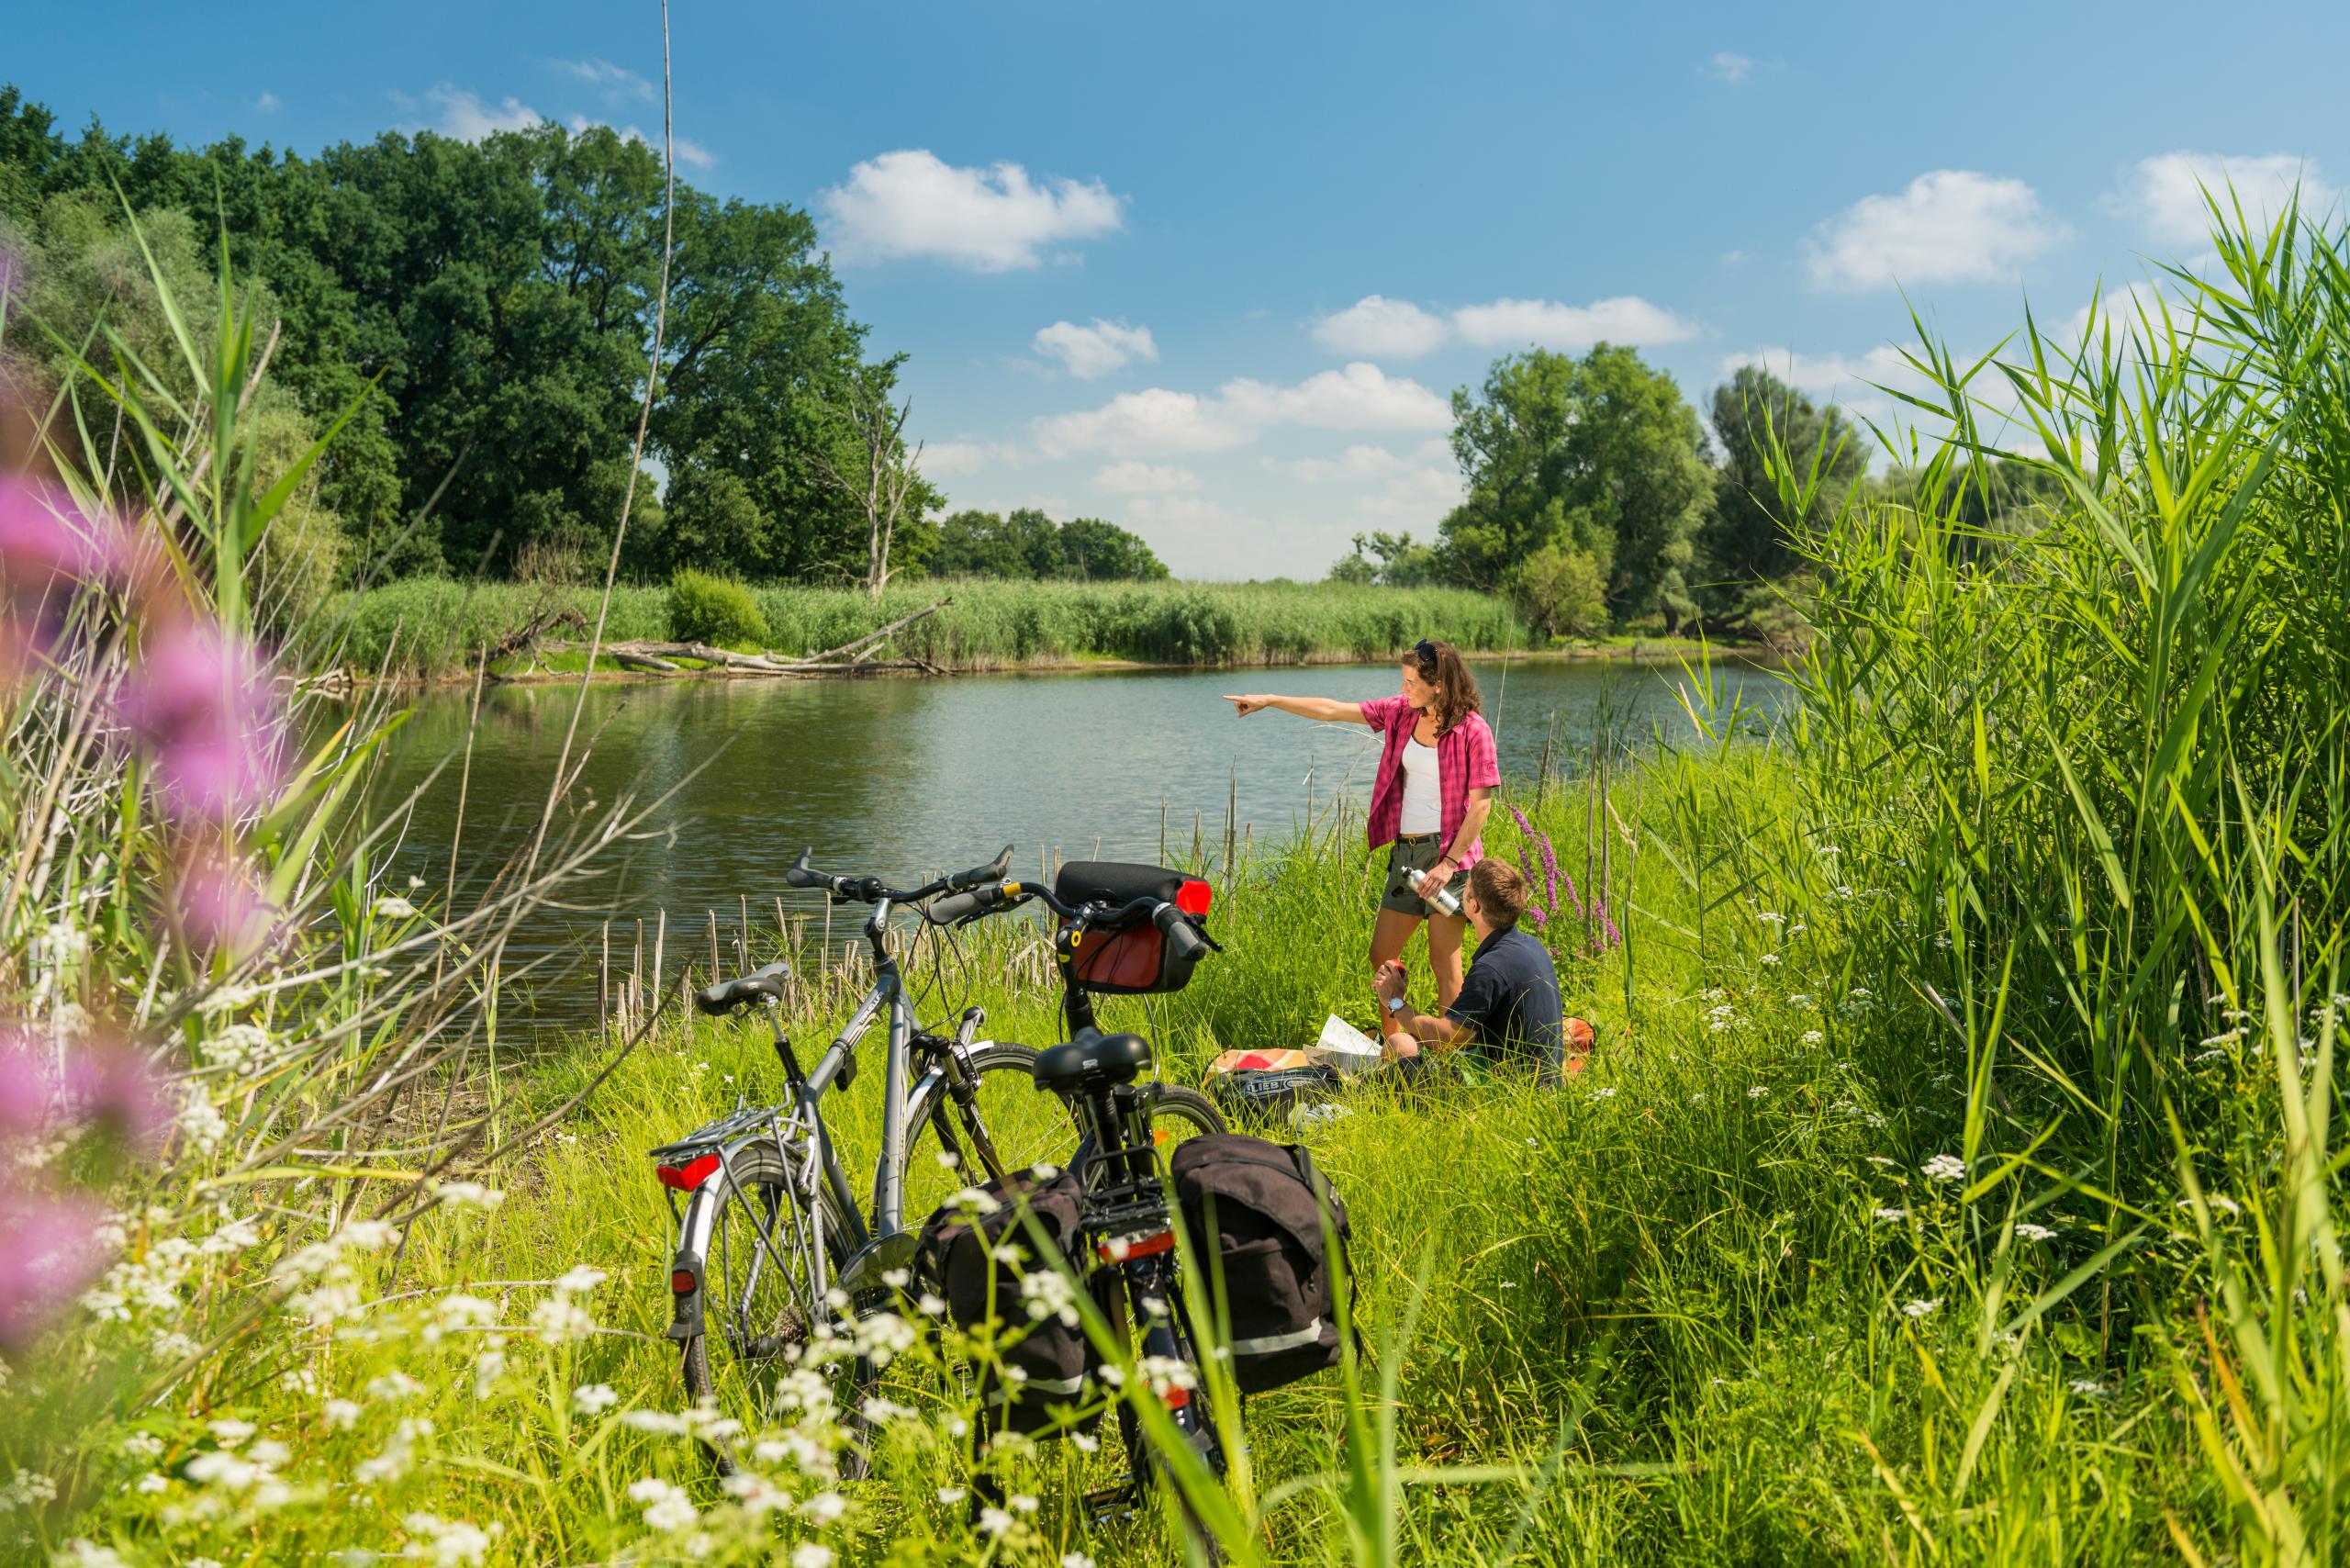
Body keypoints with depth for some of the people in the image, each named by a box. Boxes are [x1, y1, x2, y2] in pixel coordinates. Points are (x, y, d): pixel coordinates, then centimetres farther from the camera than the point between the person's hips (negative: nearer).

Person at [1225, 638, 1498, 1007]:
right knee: (1382, 957, 10)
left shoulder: (1472, 730, -11)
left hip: (1448, 852, -7)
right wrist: (1269, 700, 8)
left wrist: (1449, 863, -18)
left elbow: (1481, 804, -13)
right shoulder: (1401, 712, 6)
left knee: (1443, 962, -4)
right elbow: (1332, 710, 9)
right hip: (1405, 852, 7)